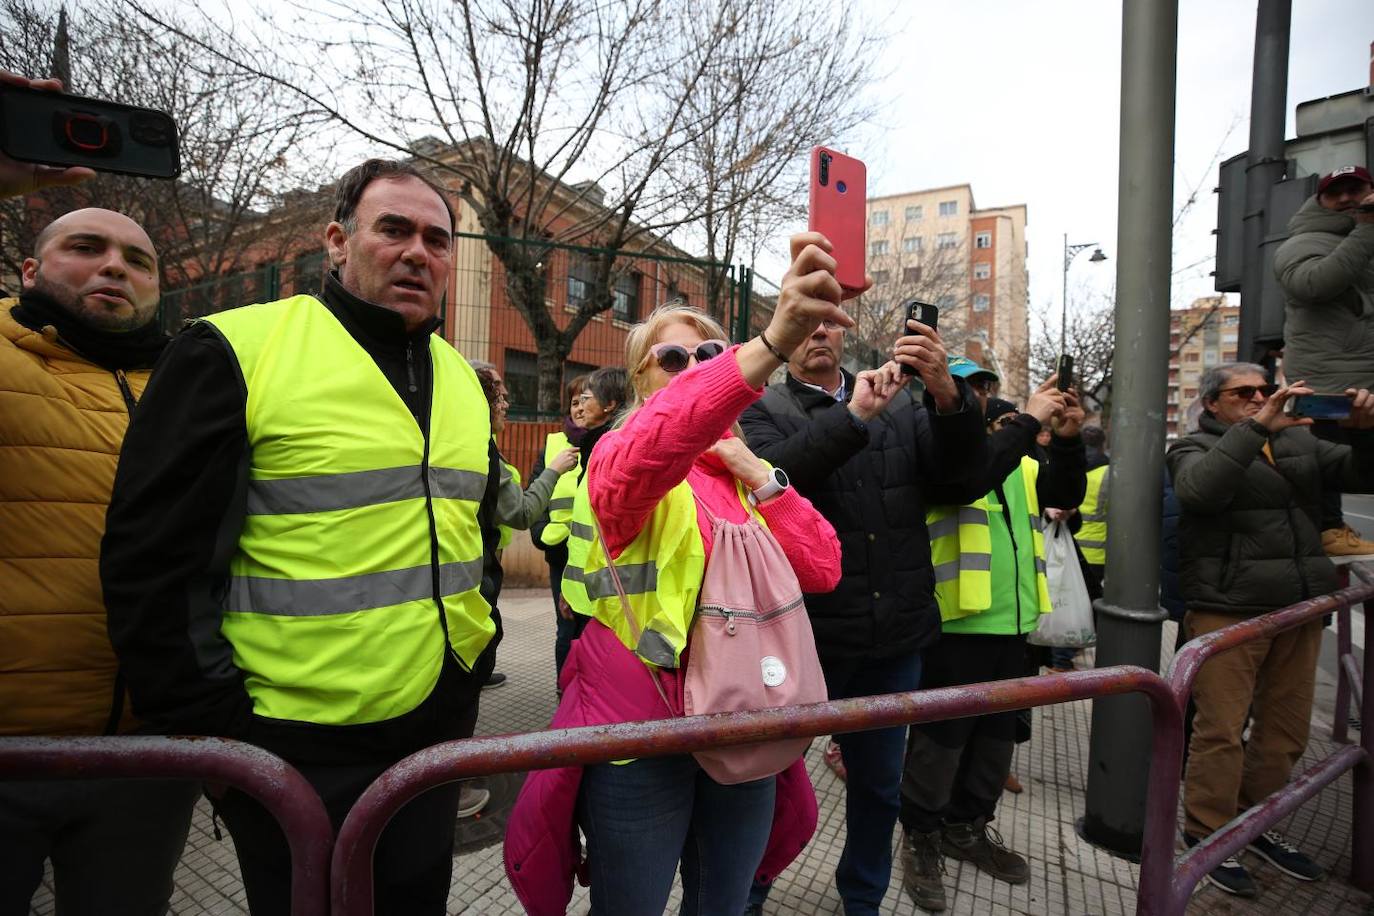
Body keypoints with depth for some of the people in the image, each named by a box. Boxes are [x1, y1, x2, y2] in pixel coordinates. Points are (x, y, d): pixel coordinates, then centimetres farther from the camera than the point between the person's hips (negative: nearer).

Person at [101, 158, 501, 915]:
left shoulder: (461, 379, 8)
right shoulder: (237, 351, -11)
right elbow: (153, 562, -12)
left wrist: (478, 650, 12)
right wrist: (214, 727, -11)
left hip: (441, 728, 6)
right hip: (297, 748, -5)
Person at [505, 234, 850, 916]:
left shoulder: (743, 472, 10)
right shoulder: (617, 458, -8)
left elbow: (821, 570, 0)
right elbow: (650, 448, -35)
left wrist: (759, 475, -10)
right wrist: (772, 343, -48)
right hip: (640, 731, -5)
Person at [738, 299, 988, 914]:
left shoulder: (902, 406, 8)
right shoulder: (763, 410, -1)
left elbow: (963, 480, -5)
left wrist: (946, 392, -20)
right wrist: (854, 415, -28)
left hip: (896, 635, 4)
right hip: (804, 634, -3)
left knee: (879, 783, 20)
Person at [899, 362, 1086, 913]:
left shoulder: (1012, 457, 15)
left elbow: (1066, 494, 13)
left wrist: (1067, 440, -3)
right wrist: (1030, 422, -22)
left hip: (1010, 621, 8)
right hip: (956, 621, -8)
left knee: (997, 734, 19)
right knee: (942, 737, 2)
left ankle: (968, 828, 36)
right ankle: (921, 838, 21)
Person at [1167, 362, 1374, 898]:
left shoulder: (1299, 440, 16)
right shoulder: (1195, 448, 0)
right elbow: (1199, 491, -21)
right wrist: (1257, 426, -24)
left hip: (1300, 609, 6)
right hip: (1228, 610, -6)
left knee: (1286, 729, 14)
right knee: (1221, 730, -3)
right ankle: (1206, 837, 11)